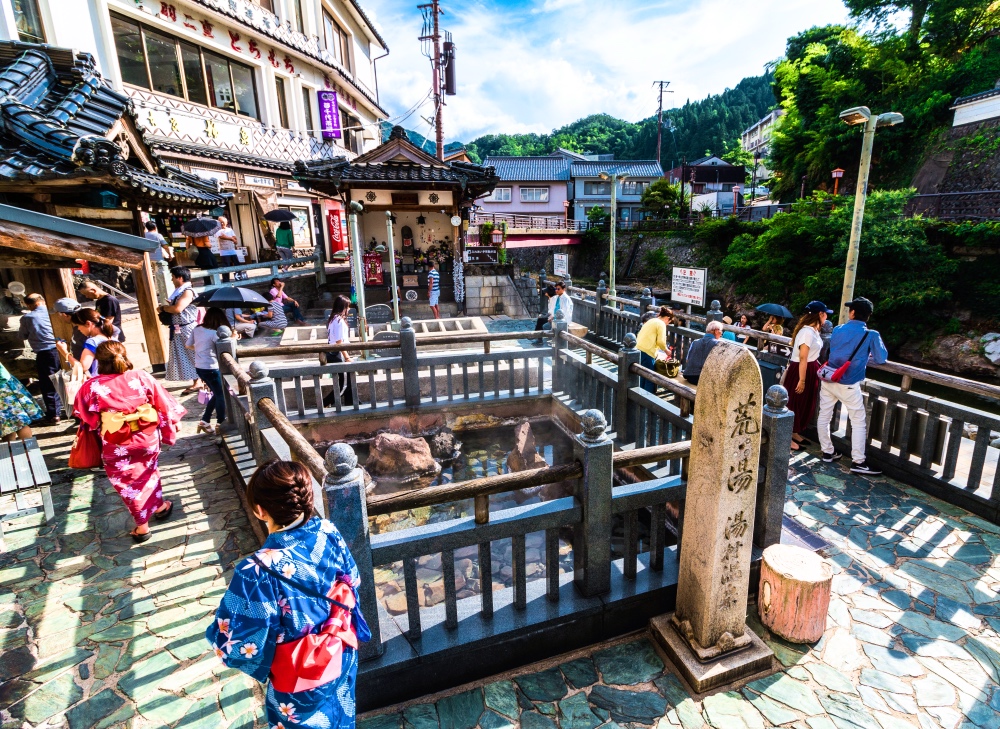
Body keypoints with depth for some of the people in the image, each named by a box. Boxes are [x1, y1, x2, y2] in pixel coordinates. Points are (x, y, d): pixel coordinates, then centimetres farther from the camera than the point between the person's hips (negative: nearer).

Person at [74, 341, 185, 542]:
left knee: (128, 483, 16)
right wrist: (173, 422, 12)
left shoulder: (92, 386, -17)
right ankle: (160, 506, 44)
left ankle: (142, 526, 28)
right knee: (148, 472, 28)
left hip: (117, 447, -2)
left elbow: (82, 416, -2)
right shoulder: (142, 378, -13)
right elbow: (165, 405, -4)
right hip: (147, 440, 2)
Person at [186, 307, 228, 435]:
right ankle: (220, 424, 15)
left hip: (199, 367, 8)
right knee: (221, 395, 8)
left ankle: (205, 422, 21)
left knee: (217, 394, 19)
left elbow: (188, 345, 13)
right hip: (211, 368, -8)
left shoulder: (197, 329, 3)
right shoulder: (214, 333, -19)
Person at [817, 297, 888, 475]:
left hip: (828, 380, 4)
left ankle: (827, 452, 22)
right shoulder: (871, 335, -7)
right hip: (848, 385, -4)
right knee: (859, 422, 6)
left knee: (824, 417, 13)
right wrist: (865, 357, 17)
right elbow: (882, 358, -2)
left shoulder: (838, 330, 5)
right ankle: (858, 462, 7)